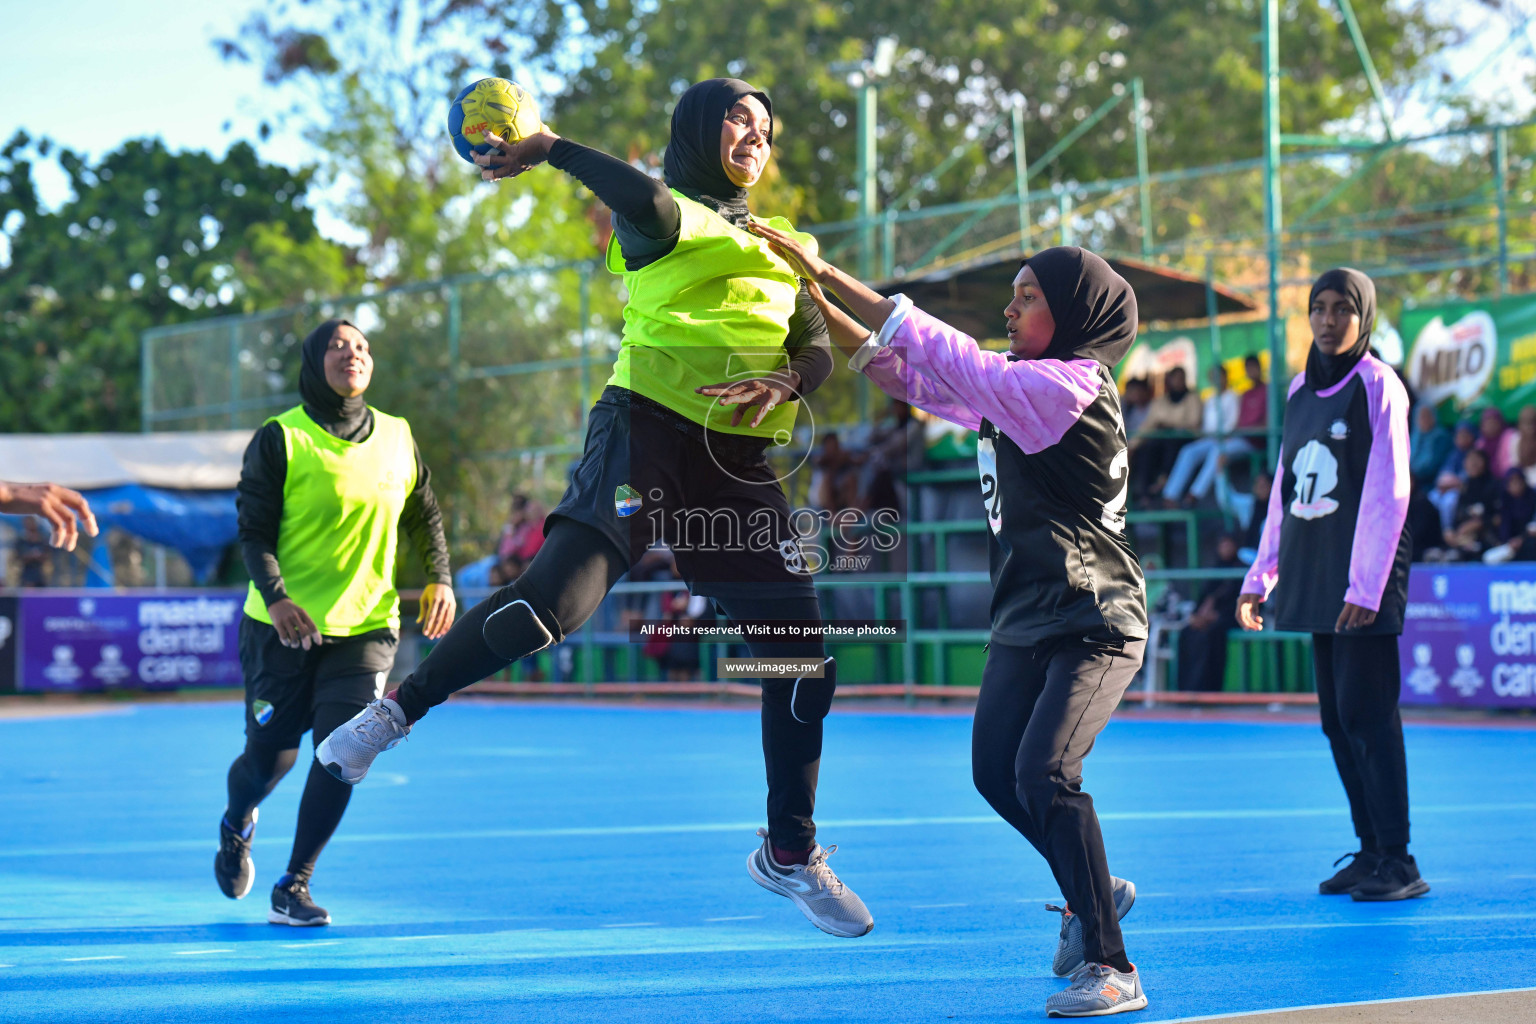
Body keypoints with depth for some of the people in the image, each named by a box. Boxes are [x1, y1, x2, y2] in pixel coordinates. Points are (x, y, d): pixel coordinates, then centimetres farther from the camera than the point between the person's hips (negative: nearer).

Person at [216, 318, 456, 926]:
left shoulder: (398, 438, 7)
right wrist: (275, 597, -23)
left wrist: (439, 579, 5)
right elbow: (254, 529, -9)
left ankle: (293, 889, -1)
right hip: (284, 628, -2)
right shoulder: (281, 439, -5)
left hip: (366, 626, 3)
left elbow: (424, 516, 18)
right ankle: (236, 827, 41)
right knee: (270, 756, 4)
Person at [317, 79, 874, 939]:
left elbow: (818, 347, 13)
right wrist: (550, 151, -18)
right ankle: (399, 711, -7)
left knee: (805, 660, 3)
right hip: (650, 430, -6)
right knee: (555, 601, -26)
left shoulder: (779, 245, 24)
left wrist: (786, 381, -8)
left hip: (738, 463, 6)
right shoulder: (661, 214, 5)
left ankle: (791, 853, 19)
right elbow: (650, 207, -21)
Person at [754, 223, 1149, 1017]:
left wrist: (829, 274, -20)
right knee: (995, 772, 8)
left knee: (1043, 773, -20)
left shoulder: (1068, 386, -18)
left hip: (1094, 623, -9)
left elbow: (944, 358, -23)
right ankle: (1093, 893, 31)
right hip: (1025, 621, 9)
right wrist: (812, 294, -2)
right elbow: (900, 371, 9)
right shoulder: (1011, 382, 7)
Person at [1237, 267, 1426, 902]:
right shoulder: (1299, 390, 13)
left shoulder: (1378, 386, -6)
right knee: (1337, 718, 7)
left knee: (1366, 712, -9)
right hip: (1315, 575, 7)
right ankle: (1370, 849, 13)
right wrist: (1261, 575, 17)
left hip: (1363, 571, -7)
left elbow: (1388, 493, -11)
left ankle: (1398, 861, -5)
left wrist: (1365, 584, -16)